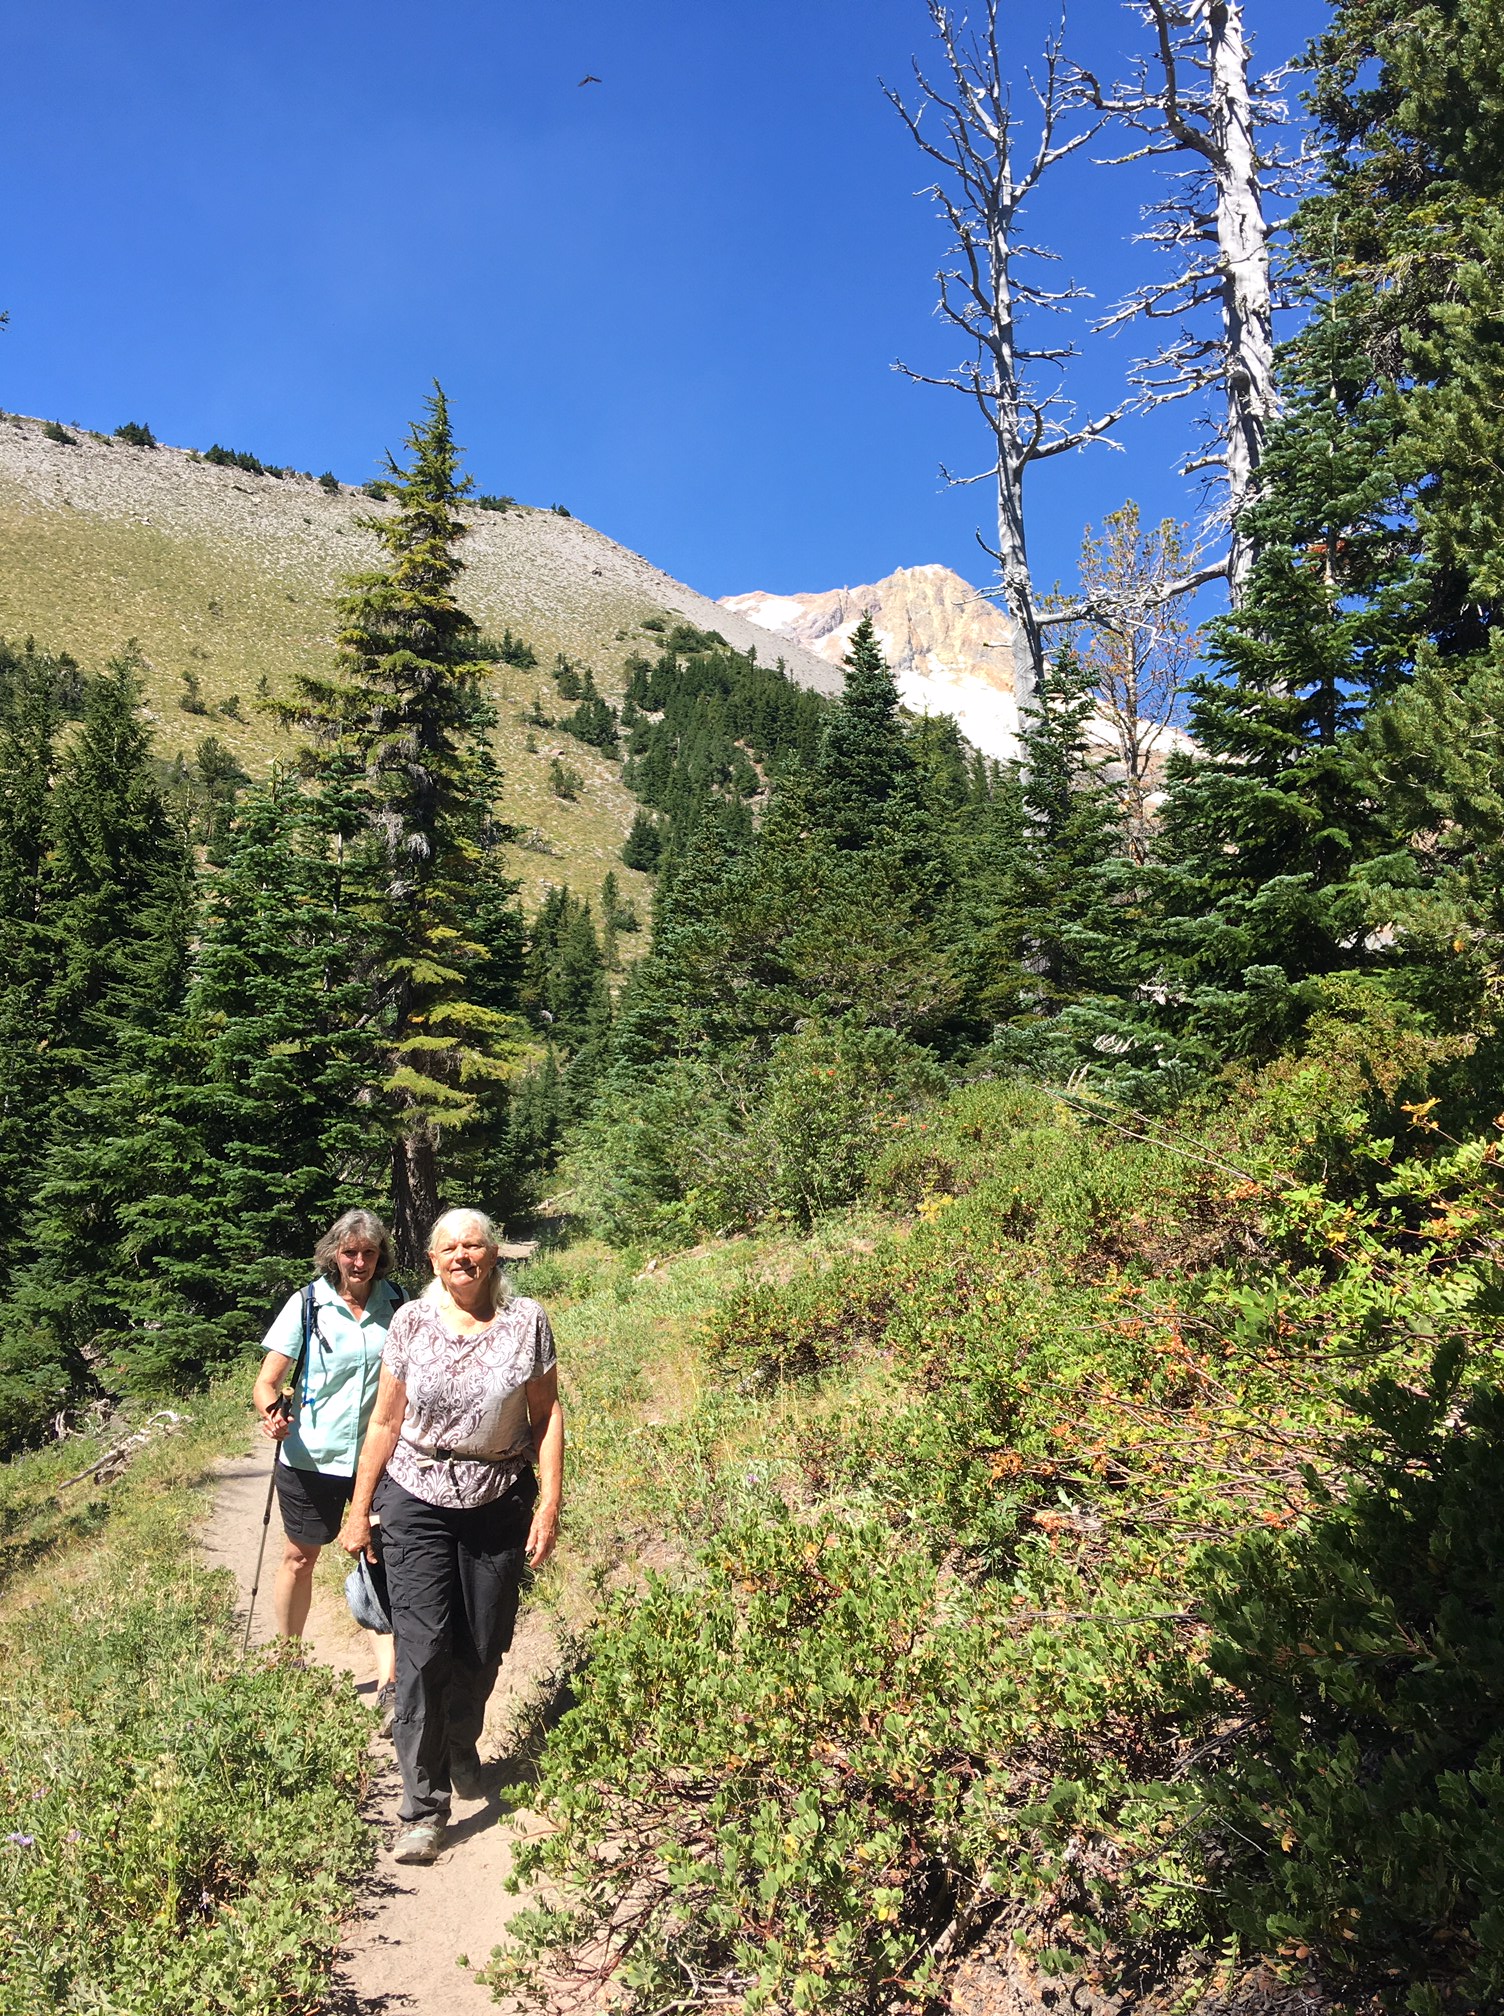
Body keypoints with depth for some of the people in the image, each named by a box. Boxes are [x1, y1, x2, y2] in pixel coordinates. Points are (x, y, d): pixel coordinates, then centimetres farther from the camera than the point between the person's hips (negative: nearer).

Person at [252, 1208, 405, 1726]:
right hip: (311, 1457, 0)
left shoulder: (396, 1305, -2)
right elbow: (267, 1381, -8)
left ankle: (389, 1685, -1)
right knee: (299, 1557, 16)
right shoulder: (307, 1305, -8)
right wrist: (271, 1410, -29)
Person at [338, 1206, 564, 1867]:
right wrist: (358, 1511, 5)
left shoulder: (526, 1321, -5)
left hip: (499, 1505, 1)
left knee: (482, 1647, 12)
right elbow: (386, 1422, 3)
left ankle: (461, 1749, 41)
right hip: (418, 1503, -1)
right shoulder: (411, 1323, -4)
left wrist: (549, 1502, -4)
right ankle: (424, 1805, 5)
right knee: (423, 1647, -7)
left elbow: (547, 1414, 1)